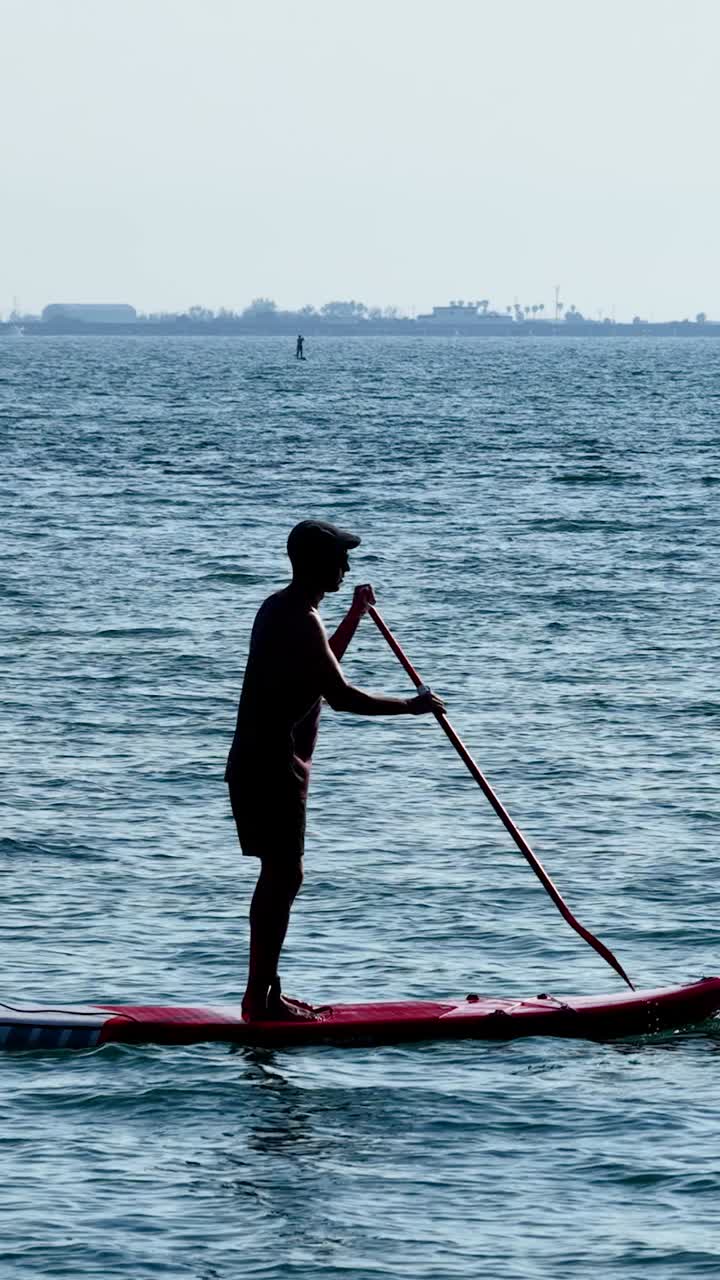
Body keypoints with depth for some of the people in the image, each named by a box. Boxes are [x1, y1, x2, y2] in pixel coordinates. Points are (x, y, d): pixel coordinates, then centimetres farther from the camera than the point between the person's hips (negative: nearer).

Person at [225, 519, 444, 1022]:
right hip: (272, 768, -10)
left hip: (258, 765, 10)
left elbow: (322, 671, 30)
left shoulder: (280, 608, 14)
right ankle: (261, 998, -8)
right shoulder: (300, 621, -18)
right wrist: (412, 706, -12)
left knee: (279, 876, 15)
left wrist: (355, 616, 24)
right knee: (284, 876, -8)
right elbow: (341, 696, -23)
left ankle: (265, 993, 19)